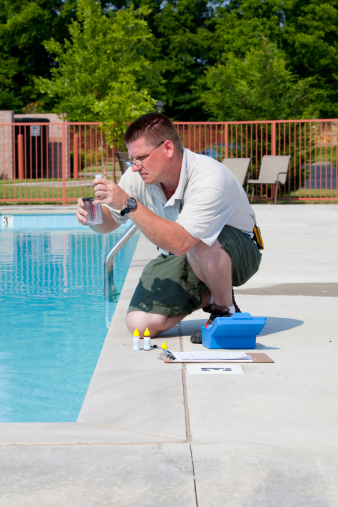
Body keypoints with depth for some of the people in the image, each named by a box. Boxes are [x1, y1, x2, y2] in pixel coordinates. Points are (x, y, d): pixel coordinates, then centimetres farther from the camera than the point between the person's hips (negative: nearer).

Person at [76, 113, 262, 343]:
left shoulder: (210, 179, -34)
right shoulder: (139, 176, -14)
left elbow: (179, 243, -45)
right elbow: (109, 222, 0)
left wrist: (129, 204, -46)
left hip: (237, 253, -5)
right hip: (182, 257, 6)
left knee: (199, 244, -41)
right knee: (140, 324, -15)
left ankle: (226, 310, -11)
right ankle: (206, 296, 12)